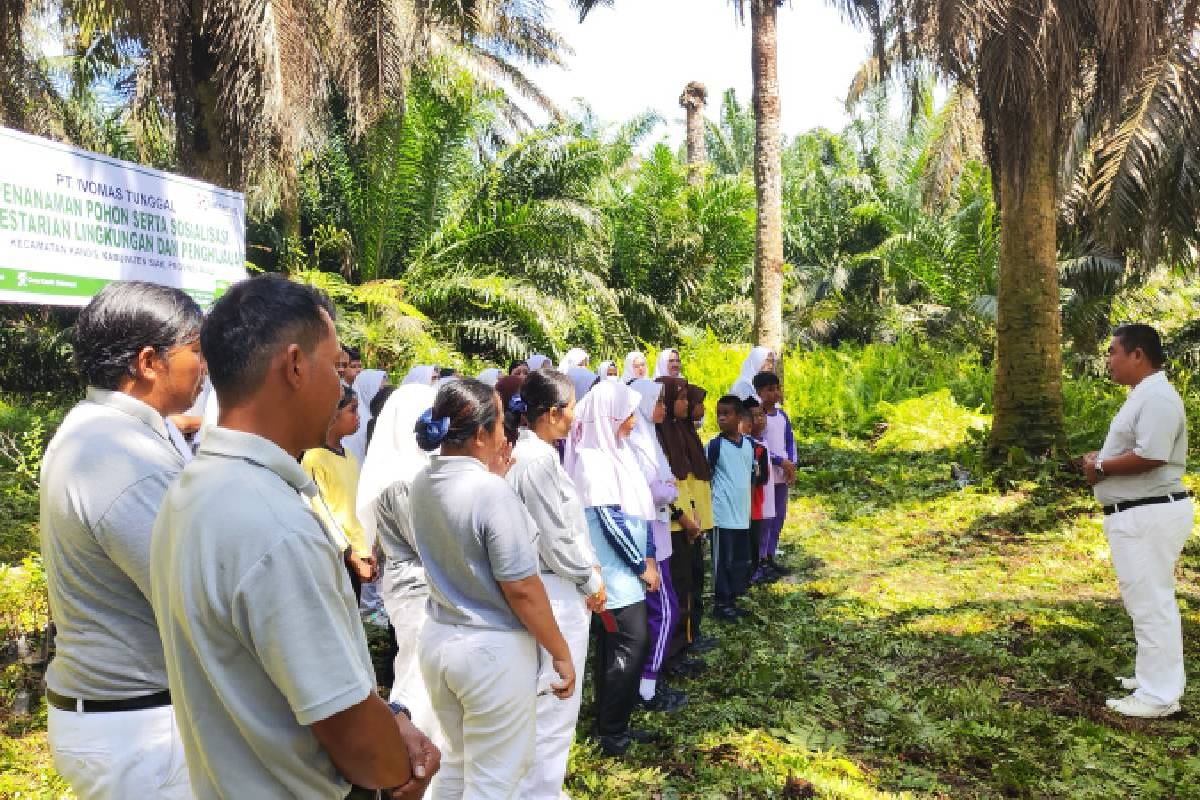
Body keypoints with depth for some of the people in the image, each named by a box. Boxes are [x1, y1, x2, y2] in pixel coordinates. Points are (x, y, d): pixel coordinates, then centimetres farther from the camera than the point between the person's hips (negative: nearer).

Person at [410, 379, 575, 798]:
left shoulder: (423, 482, -1)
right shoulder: (493, 492, -24)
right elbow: (521, 589, -21)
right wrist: (560, 651, -10)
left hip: (438, 639, 8)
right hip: (492, 650, -7)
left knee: (456, 764, 26)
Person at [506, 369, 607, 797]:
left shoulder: (533, 452, 7)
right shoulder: (537, 460, -23)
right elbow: (557, 541, -21)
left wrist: (590, 568, 9)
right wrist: (593, 582, -7)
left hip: (558, 590, 10)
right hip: (557, 596, -10)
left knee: (547, 705, 23)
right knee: (554, 709, 5)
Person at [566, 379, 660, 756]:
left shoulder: (615, 452, 10)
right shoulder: (594, 458, -18)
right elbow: (610, 520, -20)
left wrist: (647, 557, 8)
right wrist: (642, 565, -12)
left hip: (624, 568, 9)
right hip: (614, 569, -9)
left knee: (614, 645, 13)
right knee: (633, 643, -7)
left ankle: (610, 725, 23)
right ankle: (611, 732, 5)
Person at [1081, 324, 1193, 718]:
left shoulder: (1157, 397, -19)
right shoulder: (1142, 395, 16)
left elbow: (1149, 457, -28)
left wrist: (1100, 468, -14)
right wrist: (1101, 458, 7)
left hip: (1150, 515, -11)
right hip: (1139, 514, 11)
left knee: (1151, 602, -4)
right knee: (1149, 600, 19)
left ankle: (1159, 696, 4)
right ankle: (1159, 676, 32)